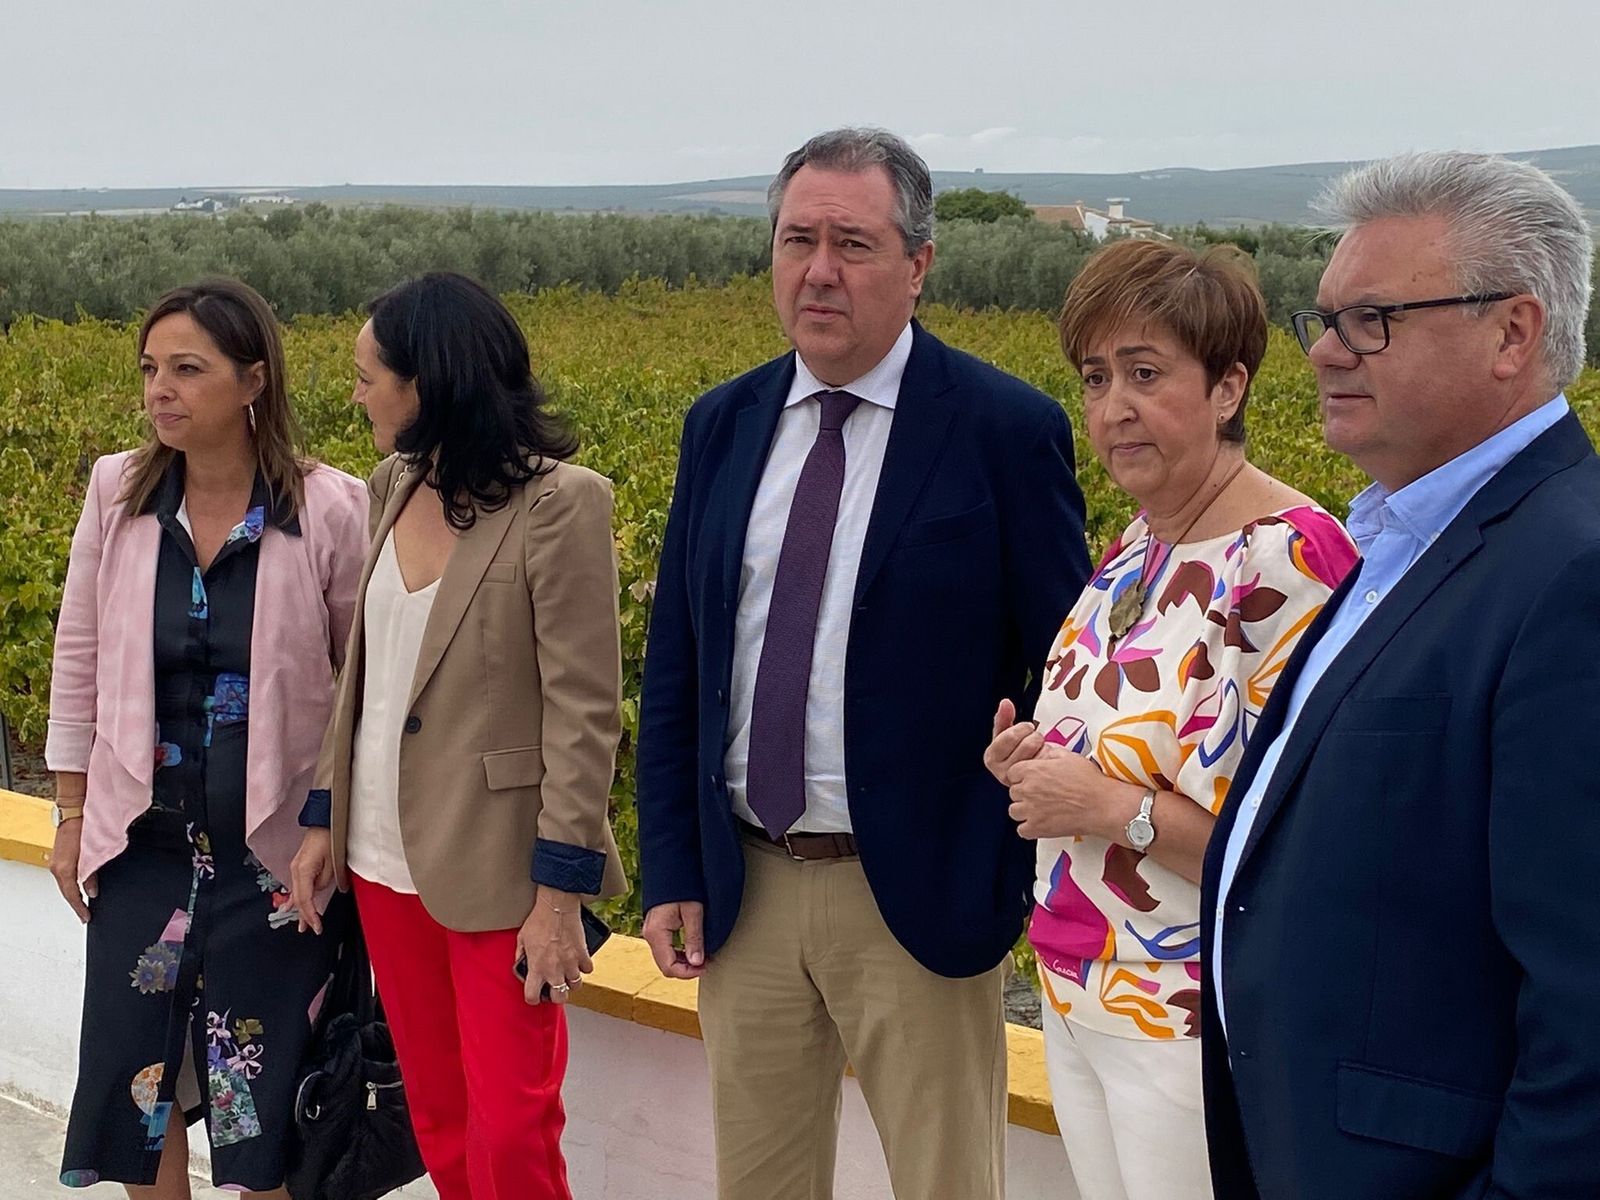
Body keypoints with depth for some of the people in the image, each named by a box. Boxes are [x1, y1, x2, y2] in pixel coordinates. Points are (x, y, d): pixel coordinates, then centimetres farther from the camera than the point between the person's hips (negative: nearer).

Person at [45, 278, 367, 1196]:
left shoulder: (331, 510, -13)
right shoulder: (117, 493, -3)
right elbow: (80, 661, 6)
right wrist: (73, 812, 7)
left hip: (273, 846, -3)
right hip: (141, 840, 3)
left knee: (265, 1085, 8)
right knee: (134, 1070, 13)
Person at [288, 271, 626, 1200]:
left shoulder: (557, 504, -15)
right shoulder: (395, 488, 6)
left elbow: (585, 712, -15)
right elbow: (364, 672, 12)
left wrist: (560, 895, -17)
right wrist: (324, 818, 10)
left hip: (497, 870, -7)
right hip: (387, 860, 7)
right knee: (438, 1121, 16)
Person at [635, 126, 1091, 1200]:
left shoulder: (1006, 429, -9)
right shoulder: (723, 426, 6)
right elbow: (674, 663, 9)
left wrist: (1033, 888, -10)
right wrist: (671, 872, 5)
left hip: (917, 895, -4)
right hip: (740, 887, 5)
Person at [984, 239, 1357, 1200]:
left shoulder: (1289, 561, -21)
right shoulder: (1138, 547, 6)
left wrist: (1115, 805, -22)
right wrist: (1038, 760, 0)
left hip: (1195, 1022, -8)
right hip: (1077, 1000, 8)